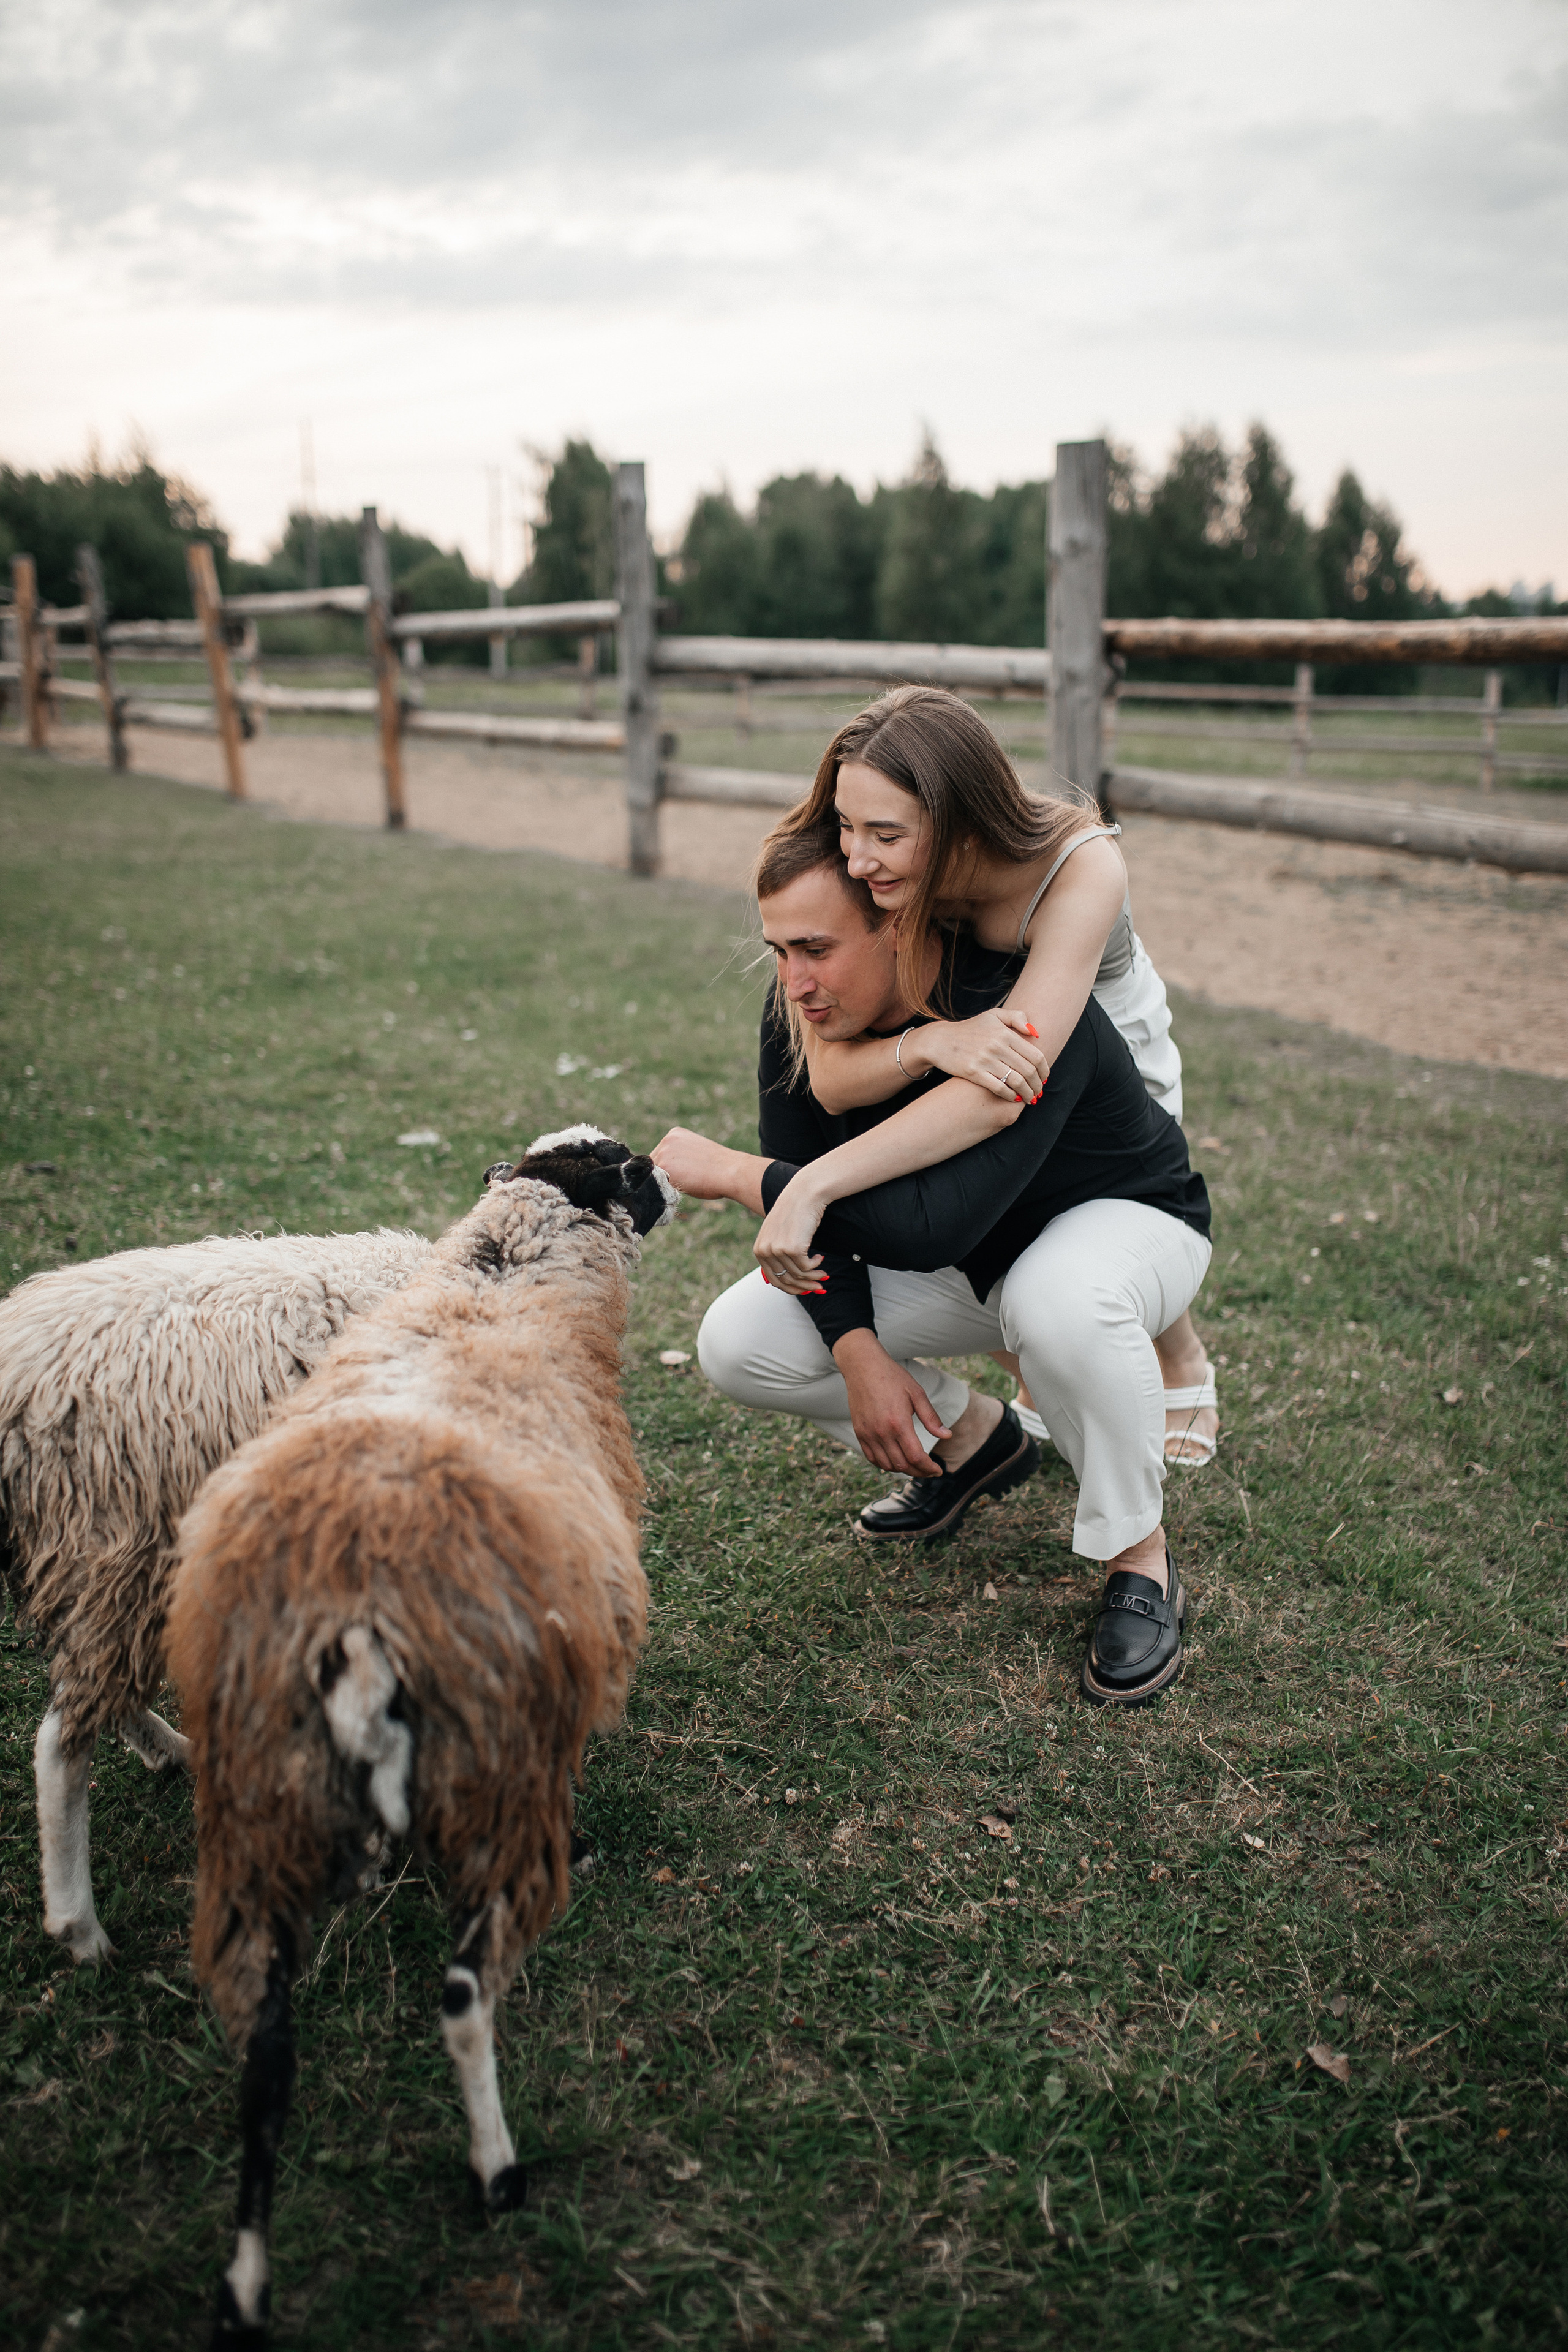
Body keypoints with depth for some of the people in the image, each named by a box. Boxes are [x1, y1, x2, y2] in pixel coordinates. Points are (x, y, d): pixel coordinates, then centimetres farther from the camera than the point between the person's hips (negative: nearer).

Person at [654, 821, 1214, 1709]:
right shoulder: (801, 1013, -17)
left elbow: (932, 1230, -46)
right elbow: (810, 1192, -8)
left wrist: (732, 1173, -37)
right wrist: (859, 1353, -22)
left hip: (1123, 1218, -6)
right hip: (966, 1262, 6)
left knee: (1058, 1301, -42)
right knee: (737, 1345, -10)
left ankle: (1140, 1561, -15)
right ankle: (971, 1437, 14)